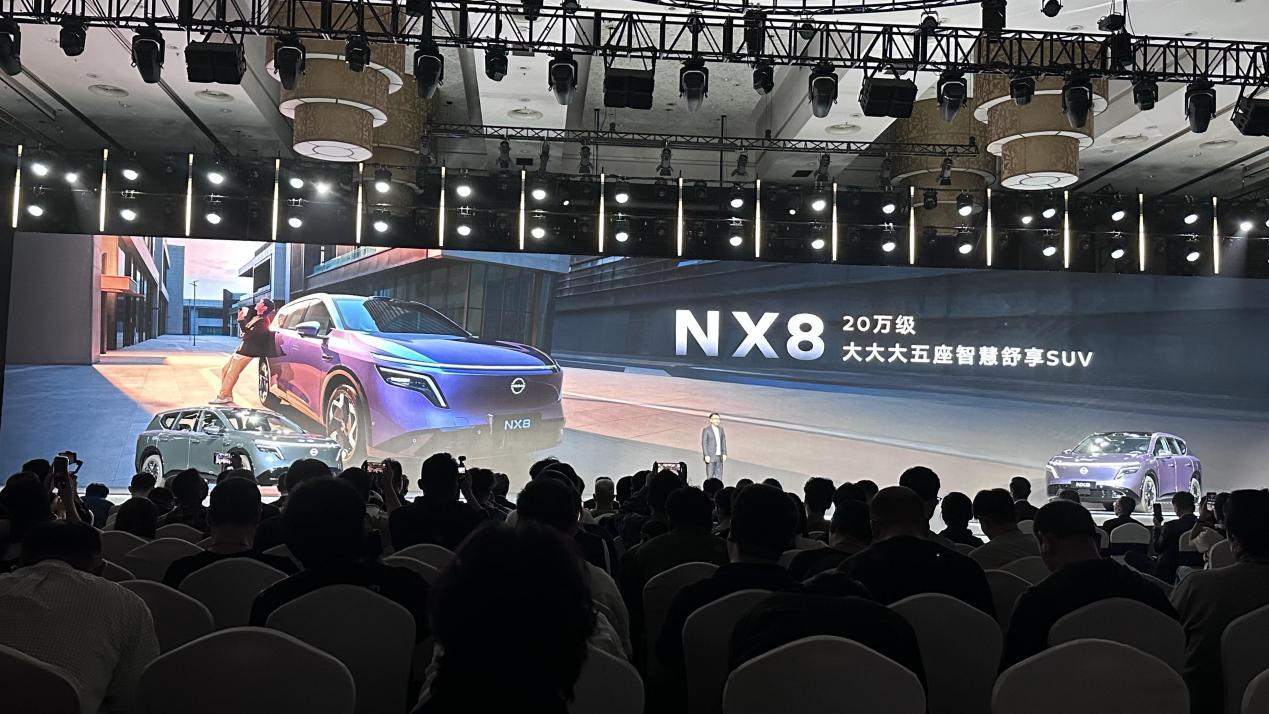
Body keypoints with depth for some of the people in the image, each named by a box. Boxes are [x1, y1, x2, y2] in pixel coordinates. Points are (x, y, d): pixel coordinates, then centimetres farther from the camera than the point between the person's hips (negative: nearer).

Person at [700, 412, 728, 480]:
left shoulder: (721, 429, 12)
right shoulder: (706, 430, -5)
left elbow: (723, 442, 13)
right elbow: (704, 443, -9)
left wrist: (724, 454, 3)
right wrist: (706, 455, -16)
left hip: (719, 456, 6)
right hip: (710, 457, -5)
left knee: (719, 476, 4)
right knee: (710, 476, -6)